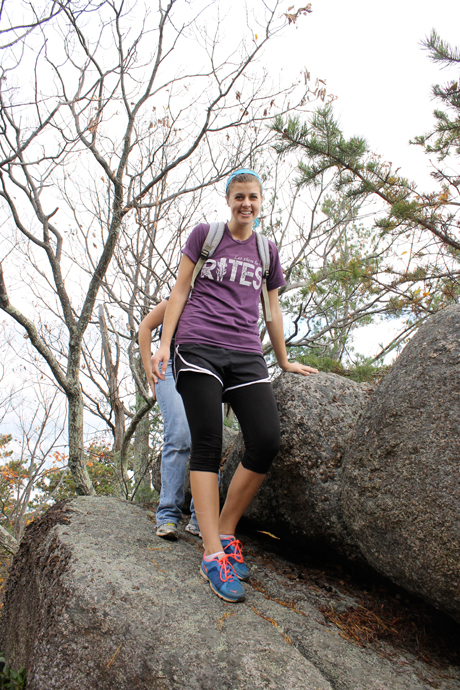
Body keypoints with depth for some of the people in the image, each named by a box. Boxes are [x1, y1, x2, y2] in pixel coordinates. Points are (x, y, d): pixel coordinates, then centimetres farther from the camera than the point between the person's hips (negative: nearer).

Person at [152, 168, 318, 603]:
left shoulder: (267, 250, 20)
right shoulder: (204, 234, 12)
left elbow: (272, 310, 24)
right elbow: (180, 290, 10)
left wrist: (284, 362, 26)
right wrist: (164, 344, 1)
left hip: (246, 354, 3)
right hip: (199, 347, -3)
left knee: (267, 441, -14)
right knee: (207, 445, -11)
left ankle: (226, 532, 3)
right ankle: (213, 555, -10)